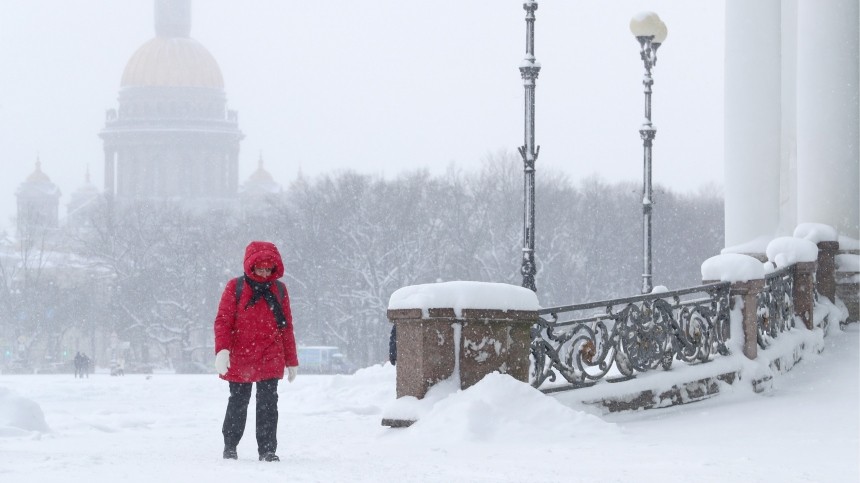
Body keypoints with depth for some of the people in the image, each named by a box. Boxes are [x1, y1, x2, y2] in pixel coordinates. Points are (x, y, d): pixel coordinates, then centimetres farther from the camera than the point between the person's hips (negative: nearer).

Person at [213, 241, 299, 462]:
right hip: (239, 359, -1)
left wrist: (291, 360, 11)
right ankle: (230, 446, 27)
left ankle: (267, 450, -1)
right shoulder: (235, 287, -1)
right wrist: (222, 350, -19)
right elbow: (223, 320, -6)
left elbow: (286, 327, 11)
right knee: (238, 403, 11)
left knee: (268, 404, -5)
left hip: (270, 360, 1)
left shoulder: (279, 290, 7)